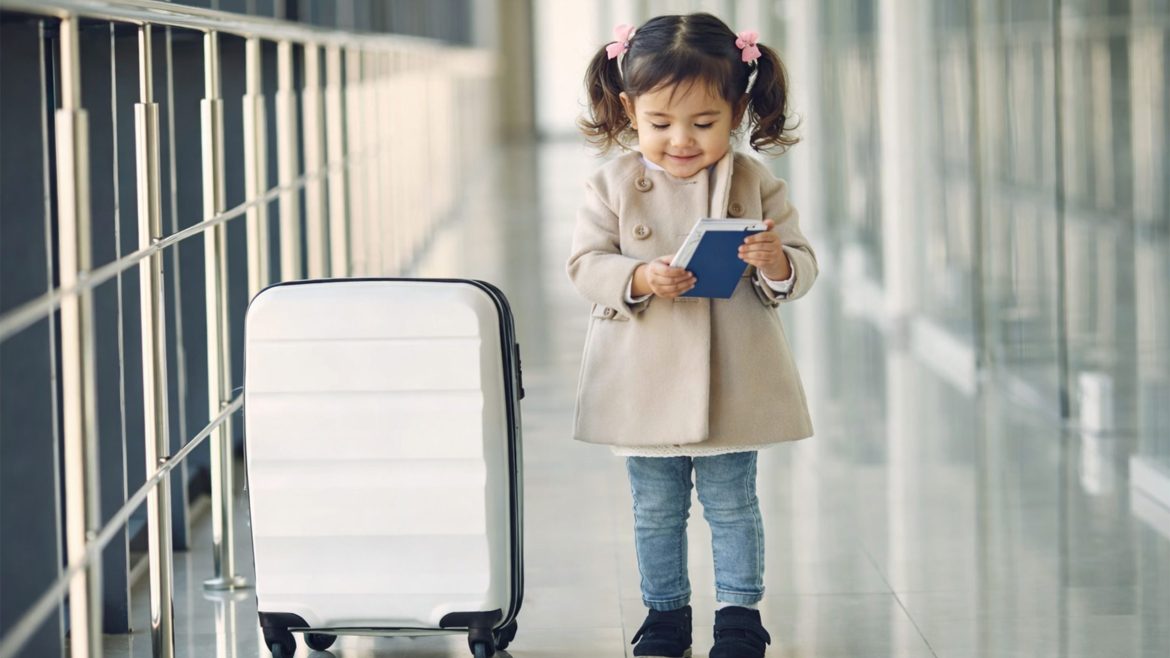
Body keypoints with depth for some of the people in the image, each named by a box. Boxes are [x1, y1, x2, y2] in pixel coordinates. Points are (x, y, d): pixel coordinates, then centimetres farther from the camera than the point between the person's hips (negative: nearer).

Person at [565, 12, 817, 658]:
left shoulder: (756, 185, -3)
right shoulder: (613, 185, -4)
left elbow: (801, 267, -3)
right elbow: (585, 264, -7)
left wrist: (777, 263, -26)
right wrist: (639, 279, -25)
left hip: (731, 381, -1)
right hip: (646, 381, 1)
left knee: (731, 504, 10)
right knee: (655, 508, 12)